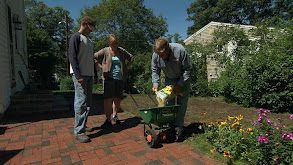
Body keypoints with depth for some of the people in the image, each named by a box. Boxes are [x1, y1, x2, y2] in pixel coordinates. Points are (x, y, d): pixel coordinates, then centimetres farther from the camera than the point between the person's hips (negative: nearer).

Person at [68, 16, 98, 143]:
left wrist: (95, 75, 19)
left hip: (89, 75, 9)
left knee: (88, 103, 11)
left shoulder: (89, 41, 22)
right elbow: (72, 57, -13)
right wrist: (78, 75, -19)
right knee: (81, 102, -10)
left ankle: (83, 126, 22)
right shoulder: (76, 37, -4)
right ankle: (78, 132, -4)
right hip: (80, 75, -9)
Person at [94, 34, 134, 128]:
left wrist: (126, 67, 10)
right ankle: (108, 120, -3)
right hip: (109, 78, -3)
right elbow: (93, 58, 2)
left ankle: (114, 116, 27)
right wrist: (101, 67, -4)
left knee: (117, 98, 9)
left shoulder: (121, 51, 10)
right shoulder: (105, 51, 2)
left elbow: (131, 58, 21)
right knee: (108, 98, -9)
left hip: (120, 78, 3)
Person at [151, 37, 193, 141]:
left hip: (183, 78, -3)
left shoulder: (180, 50, -32)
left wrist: (180, 84, -25)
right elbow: (155, 71, -3)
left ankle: (179, 126, -1)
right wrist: (155, 84, -19)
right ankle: (172, 125, 8)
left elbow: (188, 69, -21)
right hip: (169, 79, 3)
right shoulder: (155, 55, -21)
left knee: (181, 102, -7)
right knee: (169, 101, -2)